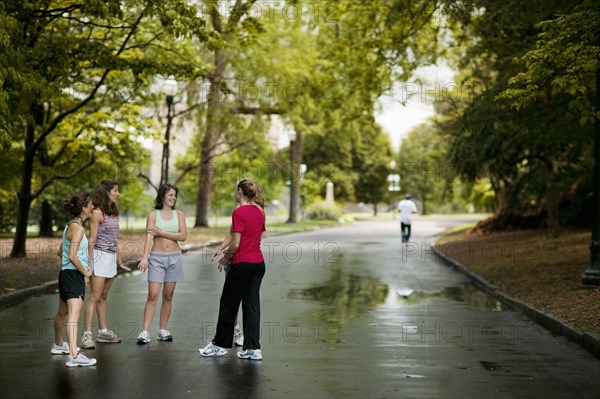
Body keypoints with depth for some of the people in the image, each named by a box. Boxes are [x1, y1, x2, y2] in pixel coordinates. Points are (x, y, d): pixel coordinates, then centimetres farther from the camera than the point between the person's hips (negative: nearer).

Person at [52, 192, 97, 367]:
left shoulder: (70, 226, 14)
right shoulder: (78, 228, -15)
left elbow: (61, 251, 24)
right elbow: (72, 256, -23)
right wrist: (85, 273, -11)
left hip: (66, 273, 11)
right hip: (74, 275, -11)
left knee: (62, 312, 25)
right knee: (74, 314, -20)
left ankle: (58, 345, 44)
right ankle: (74, 355, -30)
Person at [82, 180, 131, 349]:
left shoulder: (114, 212, 14)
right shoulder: (97, 213, -10)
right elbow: (92, 239, -12)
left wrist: (119, 260, 19)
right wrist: (88, 262, -14)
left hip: (111, 257, 8)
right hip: (100, 256, -8)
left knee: (103, 297, 12)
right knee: (95, 297, -9)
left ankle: (103, 332, 17)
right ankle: (87, 335, -9)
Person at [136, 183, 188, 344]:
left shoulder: (179, 214, 7)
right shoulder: (153, 215, 1)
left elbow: (183, 236, -5)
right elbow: (149, 237, -9)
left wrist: (161, 232, -10)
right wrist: (145, 257, -22)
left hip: (174, 257, 3)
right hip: (157, 257, -2)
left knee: (168, 296, 8)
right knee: (152, 295, -8)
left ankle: (163, 330, 17)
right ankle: (145, 332, -7)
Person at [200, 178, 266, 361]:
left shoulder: (239, 212, -15)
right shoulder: (259, 211, 8)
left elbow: (235, 244, -18)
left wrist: (225, 258, 0)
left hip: (242, 264, -7)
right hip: (258, 263, 7)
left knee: (228, 304, 7)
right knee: (252, 305, 9)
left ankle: (219, 344, 19)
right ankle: (253, 349, 7)